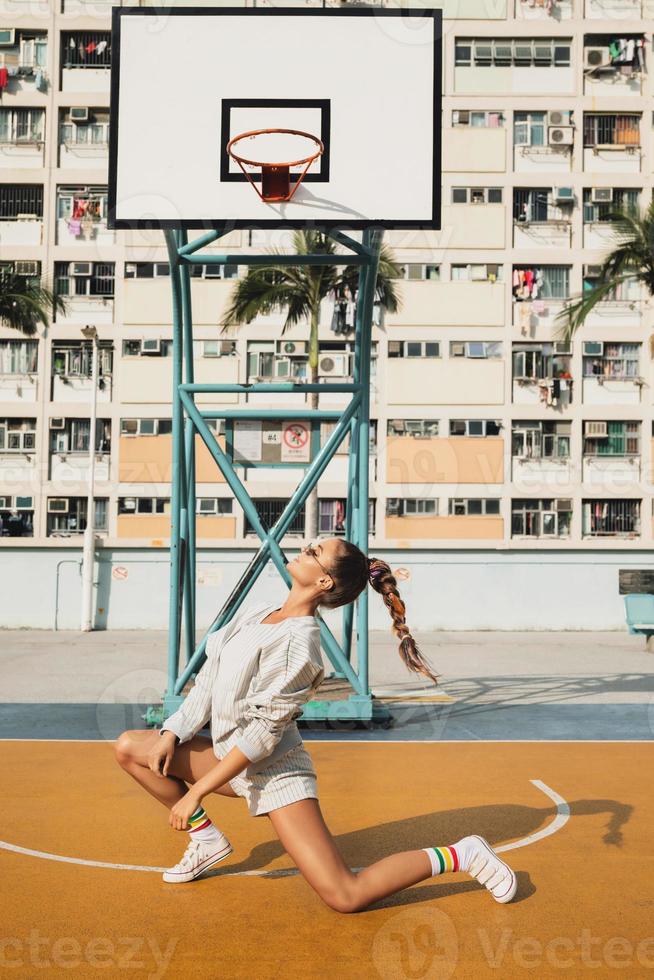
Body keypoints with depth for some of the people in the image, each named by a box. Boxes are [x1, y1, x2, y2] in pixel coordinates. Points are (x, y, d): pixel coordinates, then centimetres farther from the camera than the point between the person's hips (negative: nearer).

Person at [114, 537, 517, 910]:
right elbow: (209, 680, 11)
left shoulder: (298, 641, -24)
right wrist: (172, 733, 2)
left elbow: (262, 733, -23)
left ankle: (460, 854, 4)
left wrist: (195, 793, -19)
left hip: (275, 773, -8)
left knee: (345, 898, -13)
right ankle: (207, 839, 17)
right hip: (231, 760, 8)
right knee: (130, 748, 5)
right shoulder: (256, 614, 1)